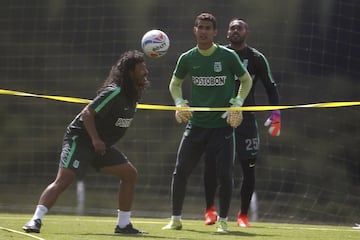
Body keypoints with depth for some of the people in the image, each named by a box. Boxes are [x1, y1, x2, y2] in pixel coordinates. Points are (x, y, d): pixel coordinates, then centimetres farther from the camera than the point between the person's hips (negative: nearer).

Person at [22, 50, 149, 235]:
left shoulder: (132, 95, 7)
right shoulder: (114, 93, -21)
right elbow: (87, 113, -24)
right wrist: (95, 139, -31)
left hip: (100, 144, 9)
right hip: (80, 140, -9)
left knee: (130, 174, 4)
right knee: (64, 179, -22)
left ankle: (123, 224, 9)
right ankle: (36, 220, -25)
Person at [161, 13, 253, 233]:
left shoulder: (228, 56, -6)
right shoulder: (187, 58, 1)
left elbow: (246, 80, 8)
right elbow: (175, 84, 18)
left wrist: (237, 104, -4)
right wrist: (180, 103, 0)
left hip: (223, 125, -2)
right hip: (196, 124, 2)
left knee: (225, 175, -6)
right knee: (180, 171, -3)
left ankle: (223, 221, 11)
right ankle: (176, 219, 11)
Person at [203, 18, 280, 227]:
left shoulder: (256, 58, 3)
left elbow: (271, 87, 5)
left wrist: (276, 114, -6)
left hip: (246, 118, -1)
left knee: (249, 167, -3)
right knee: (211, 164, -10)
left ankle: (244, 215, 9)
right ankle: (210, 209, 6)